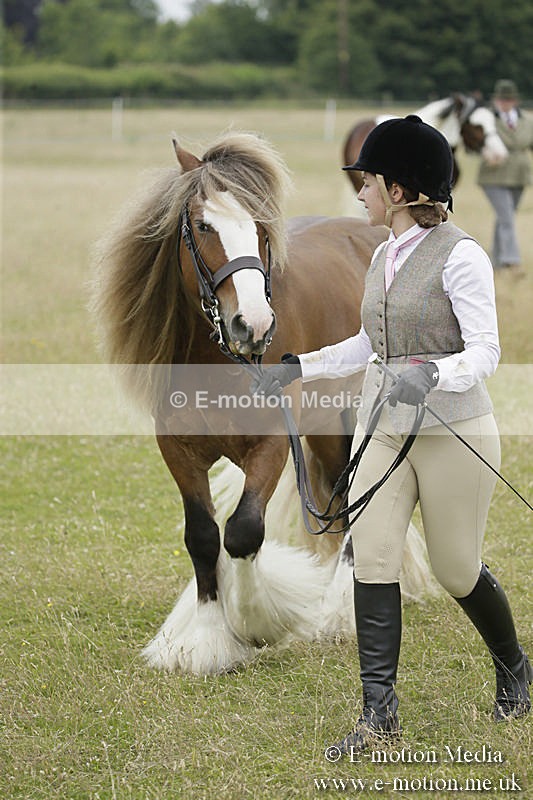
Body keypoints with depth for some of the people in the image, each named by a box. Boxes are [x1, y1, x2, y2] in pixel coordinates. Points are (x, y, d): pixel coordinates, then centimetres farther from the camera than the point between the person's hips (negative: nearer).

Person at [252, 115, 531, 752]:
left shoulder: (460, 255, -14)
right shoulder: (384, 256, 9)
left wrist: (430, 375, -36)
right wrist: (298, 367, 15)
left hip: (453, 430, -6)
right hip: (383, 429, 7)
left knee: (456, 569, 7)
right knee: (372, 560, -5)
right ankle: (379, 713, -3)